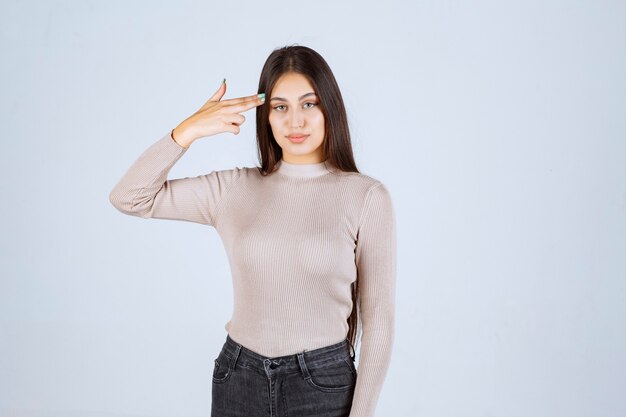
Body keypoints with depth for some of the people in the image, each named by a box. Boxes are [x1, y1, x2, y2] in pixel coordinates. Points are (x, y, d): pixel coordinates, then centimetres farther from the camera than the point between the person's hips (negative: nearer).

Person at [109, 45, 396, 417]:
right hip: (238, 379, 3)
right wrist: (188, 130, -11)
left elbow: (378, 317, -6)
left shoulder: (367, 196, -9)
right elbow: (130, 198, 0)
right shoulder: (234, 189, 0)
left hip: (323, 383, -3)